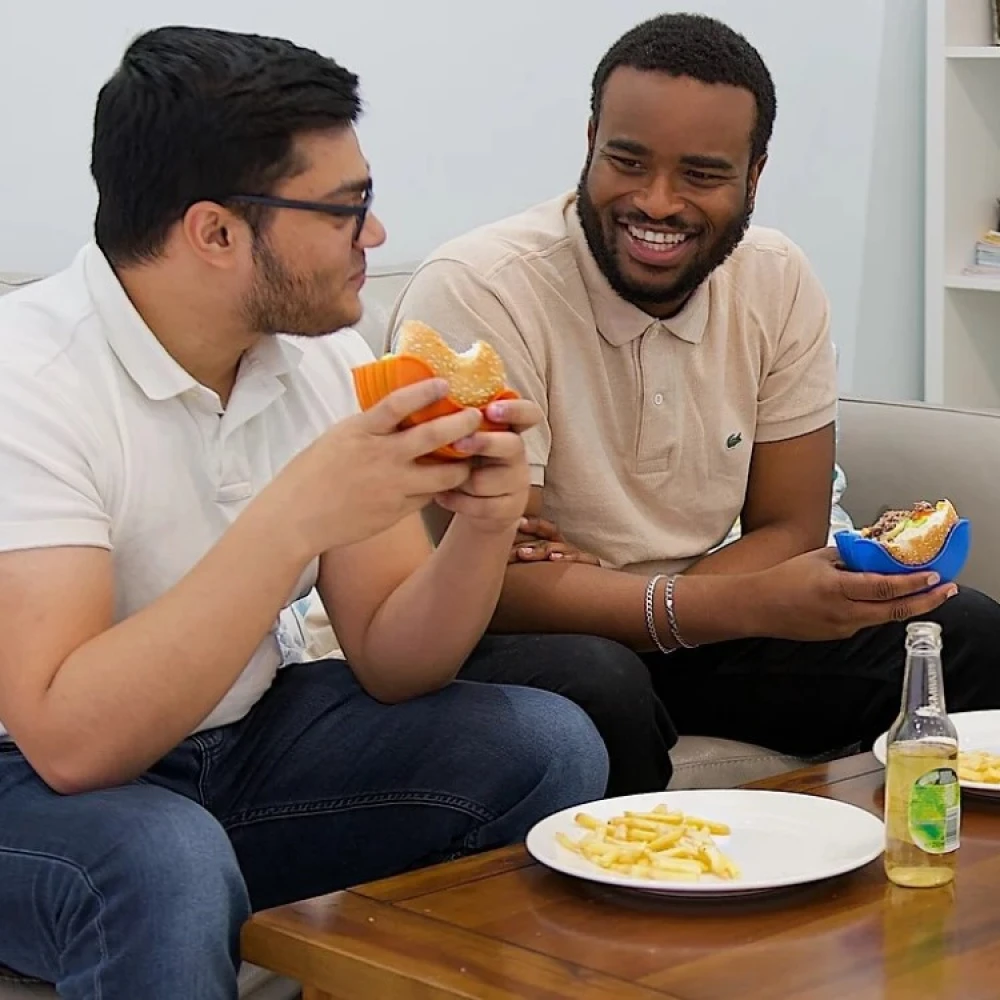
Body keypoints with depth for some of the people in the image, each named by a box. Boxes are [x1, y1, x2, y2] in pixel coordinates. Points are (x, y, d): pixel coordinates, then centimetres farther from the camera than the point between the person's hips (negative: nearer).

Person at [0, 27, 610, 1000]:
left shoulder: (320, 353, -2)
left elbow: (389, 665, -2)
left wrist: (483, 524, -22)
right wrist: (294, 519, -37)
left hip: (244, 739, 7)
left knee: (547, 747, -8)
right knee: (167, 865, -38)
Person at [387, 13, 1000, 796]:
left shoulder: (779, 283, -2)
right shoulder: (477, 292, -20)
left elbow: (790, 531, 0)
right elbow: (490, 584, -23)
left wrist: (613, 589, -20)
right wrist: (752, 604, -35)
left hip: (697, 626, 5)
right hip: (515, 638, -5)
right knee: (597, 689, -38)